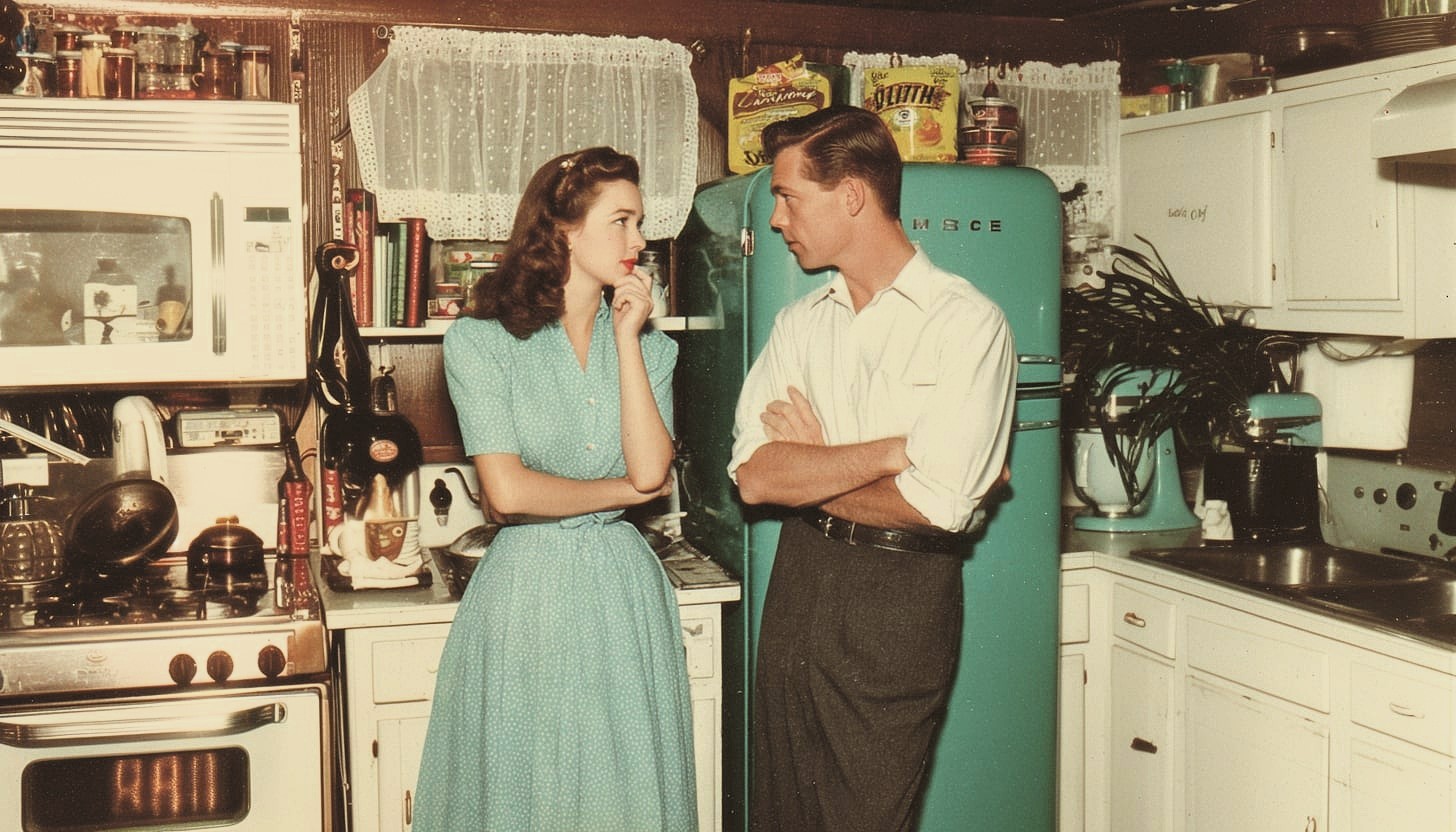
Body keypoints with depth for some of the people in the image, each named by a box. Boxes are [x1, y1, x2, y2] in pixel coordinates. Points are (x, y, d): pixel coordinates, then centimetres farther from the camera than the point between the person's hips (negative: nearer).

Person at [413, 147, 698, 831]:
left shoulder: (651, 345, 7)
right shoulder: (480, 340, -6)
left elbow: (651, 468, -9)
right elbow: (507, 491, -15)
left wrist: (626, 338, -7)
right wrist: (626, 490, -4)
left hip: (625, 594, 4)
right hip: (526, 594, -3)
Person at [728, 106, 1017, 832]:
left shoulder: (966, 323, -10)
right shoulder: (800, 322, 8)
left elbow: (935, 504, -19)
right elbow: (753, 476, -4)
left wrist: (808, 475, -5)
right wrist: (896, 450, -13)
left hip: (900, 601, -5)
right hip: (798, 582, 6)